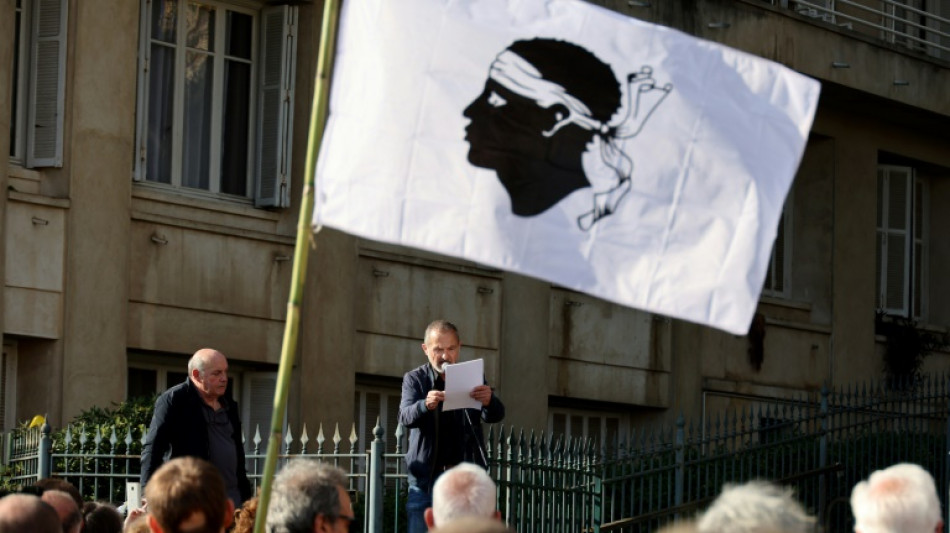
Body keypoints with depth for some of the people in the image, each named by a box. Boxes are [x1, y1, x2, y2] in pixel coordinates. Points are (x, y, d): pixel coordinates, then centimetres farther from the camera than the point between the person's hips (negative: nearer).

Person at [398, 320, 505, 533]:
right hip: (426, 478, -1)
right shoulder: (414, 379, 3)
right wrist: (425, 405, -36)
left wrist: (489, 401, -30)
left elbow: (496, 416, -5)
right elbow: (405, 417, -13)